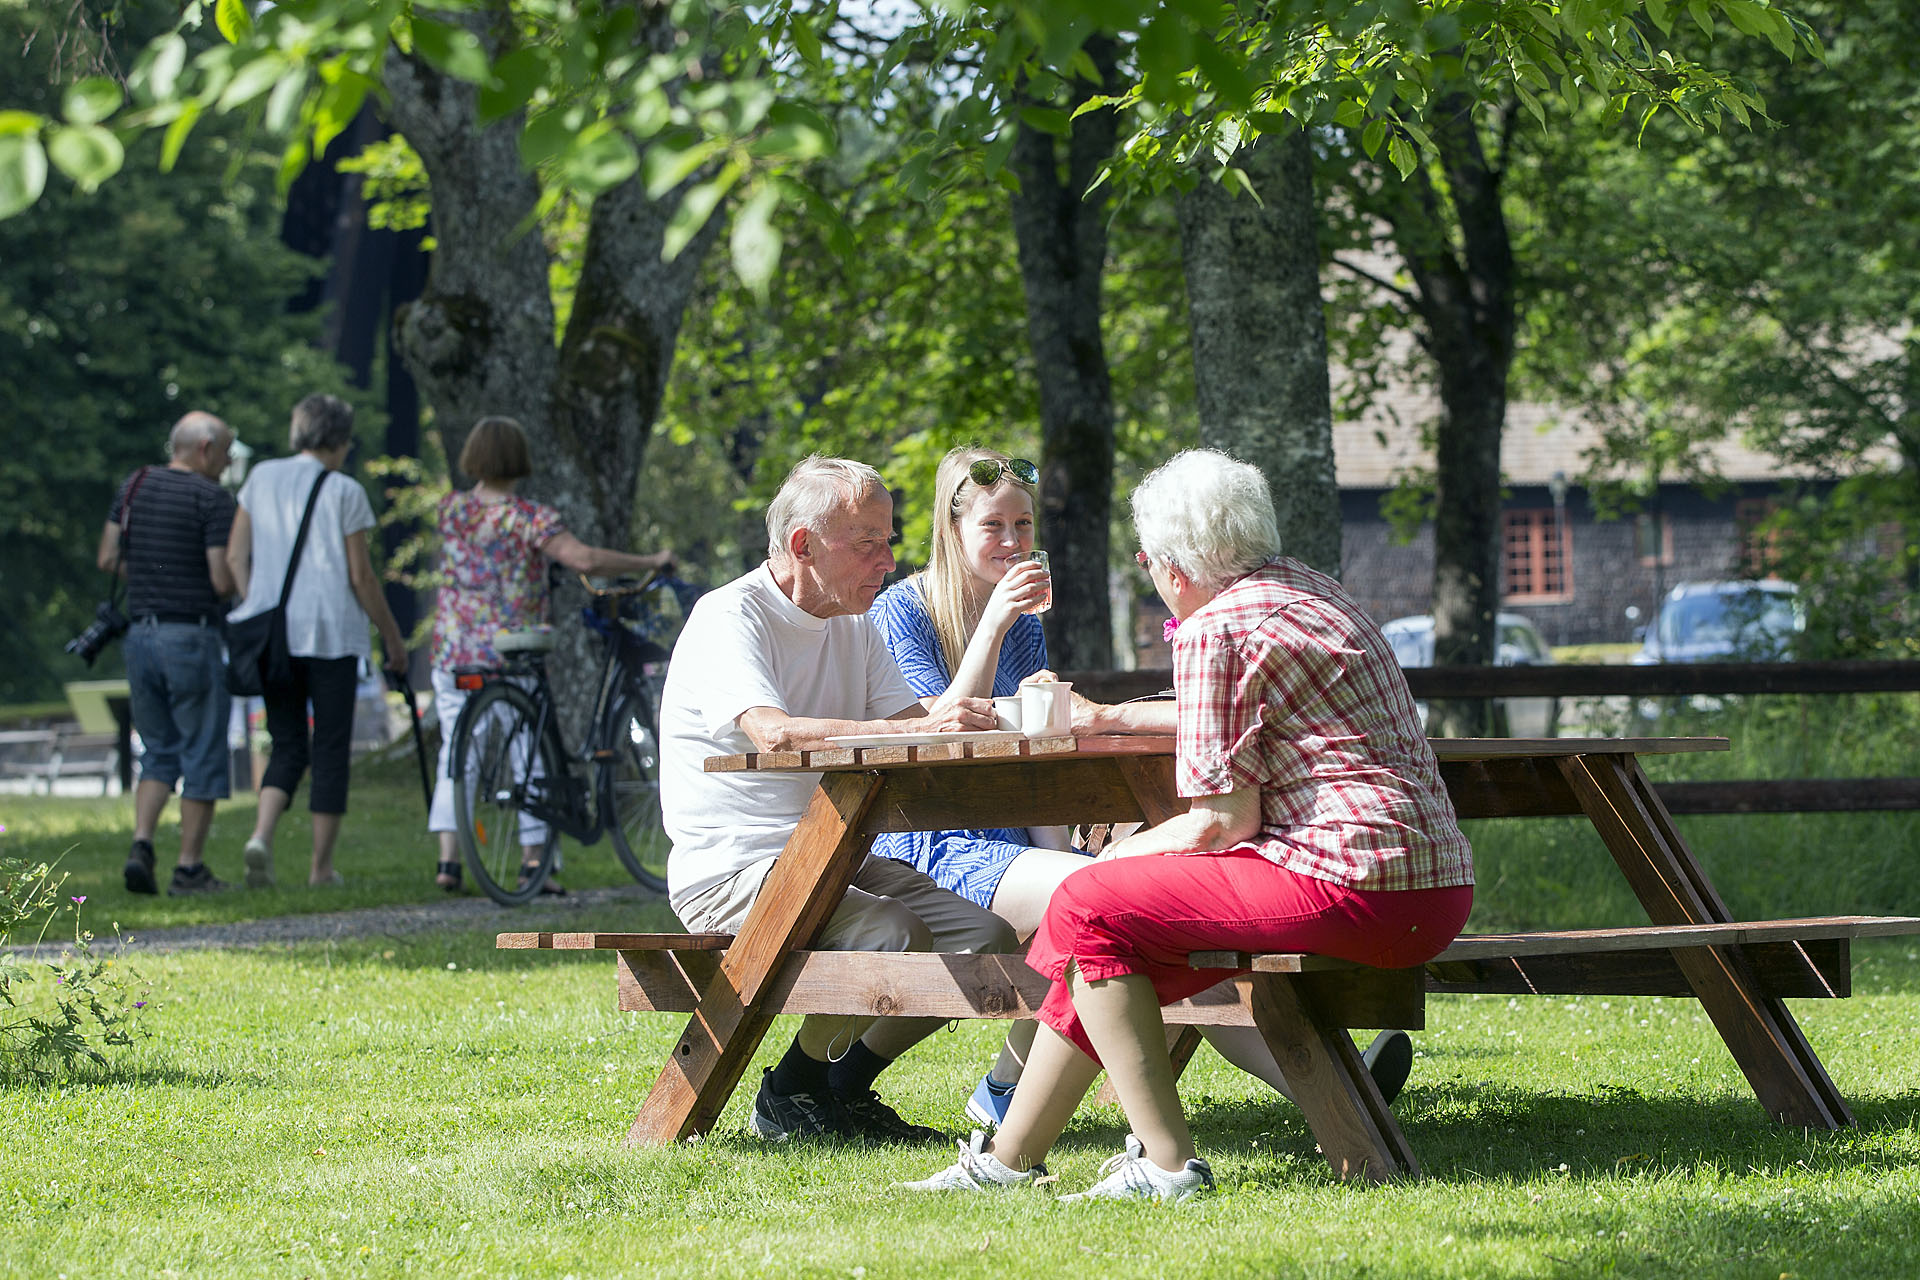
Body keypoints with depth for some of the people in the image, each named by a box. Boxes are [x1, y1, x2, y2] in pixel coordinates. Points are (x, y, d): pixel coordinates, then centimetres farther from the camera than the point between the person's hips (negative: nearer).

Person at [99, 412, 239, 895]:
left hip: (140, 634, 6)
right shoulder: (212, 498, -10)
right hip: (192, 637, -6)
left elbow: (107, 559, 9)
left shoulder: (134, 486, 9)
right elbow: (222, 581, -15)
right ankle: (190, 867, 3)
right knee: (203, 756, 3)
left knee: (159, 753, 15)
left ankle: (141, 844, -4)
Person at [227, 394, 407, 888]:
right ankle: (322, 867, 5)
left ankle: (261, 835, -13)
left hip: (270, 634, 4)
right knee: (330, 749, 5)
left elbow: (235, 556, 7)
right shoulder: (344, 492, -4)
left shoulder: (261, 478, 8)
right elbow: (361, 577, -4)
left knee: (287, 746, 12)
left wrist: (251, 612, 14)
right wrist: (393, 637, 5)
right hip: (330, 632, -4)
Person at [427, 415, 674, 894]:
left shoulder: (452, 508, 2)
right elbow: (584, 558, -25)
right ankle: (534, 863, 2)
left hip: (453, 650, 4)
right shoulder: (529, 517, -13)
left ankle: (448, 859, 2)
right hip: (510, 653, -4)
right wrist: (651, 562, -15)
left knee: (455, 749, 10)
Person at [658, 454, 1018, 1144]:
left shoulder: (855, 629, 16)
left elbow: (931, 729, 5)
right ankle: (788, 1096, -7)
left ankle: (846, 1085, 6)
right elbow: (775, 733, -30)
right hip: (731, 869, -8)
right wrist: (920, 727, -37)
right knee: (894, 935, -30)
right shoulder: (731, 617, -12)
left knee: (987, 937, -8)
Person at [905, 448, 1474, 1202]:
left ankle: (1167, 1163, -9)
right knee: (1116, 935, 18)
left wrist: (1122, 855, 2)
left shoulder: (1214, 630, -11)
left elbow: (1226, 816, -14)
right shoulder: (1301, 586, 19)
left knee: (1086, 908, -5)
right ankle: (1010, 1158, 24)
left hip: (1358, 889, -10)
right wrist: (1114, 718, 49)